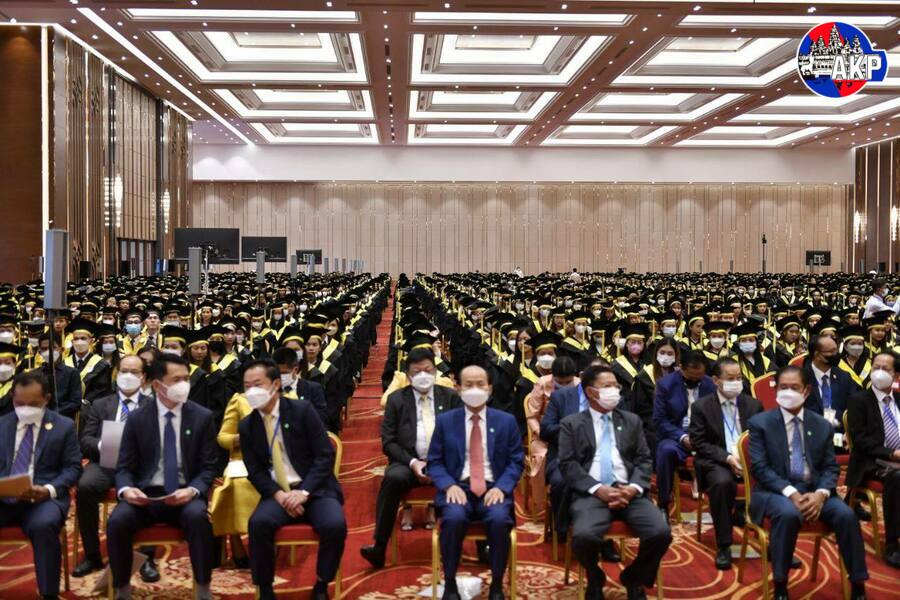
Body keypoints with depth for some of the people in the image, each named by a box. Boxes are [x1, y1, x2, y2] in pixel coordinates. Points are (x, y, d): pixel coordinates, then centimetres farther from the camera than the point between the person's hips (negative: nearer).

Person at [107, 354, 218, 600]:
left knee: (198, 517, -34)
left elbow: (208, 467, 2)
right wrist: (126, 489, -19)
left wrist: (192, 490, -20)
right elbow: (124, 468, 5)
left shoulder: (202, 417, 2)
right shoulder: (136, 419, 4)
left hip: (185, 495, -1)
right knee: (117, 521, -29)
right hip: (145, 495, 1)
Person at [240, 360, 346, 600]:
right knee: (259, 523, -30)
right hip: (278, 493, 2)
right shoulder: (247, 426, 6)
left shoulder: (303, 410, -4)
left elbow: (325, 456, -7)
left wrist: (304, 492, -18)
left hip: (314, 490, -2)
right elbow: (254, 472, 5)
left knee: (335, 525, -30)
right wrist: (278, 494, -14)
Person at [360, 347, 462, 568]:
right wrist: (413, 462, -11)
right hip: (409, 463, 0)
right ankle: (379, 547, -29)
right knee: (393, 478, -35)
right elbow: (388, 441, 5)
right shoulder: (396, 399, 11)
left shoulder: (451, 397, 13)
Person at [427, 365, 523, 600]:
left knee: (500, 520, -32)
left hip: (493, 489, 0)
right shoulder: (445, 421, 8)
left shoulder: (506, 421, 9)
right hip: (458, 488, 0)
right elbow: (434, 462, 6)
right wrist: (450, 485, -13)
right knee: (454, 518, -33)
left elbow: (516, 461, 6)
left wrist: (501, 487, -11)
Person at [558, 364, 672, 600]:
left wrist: (634, 488, -9)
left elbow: (644, 460, 12)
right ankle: (595, 581, 3)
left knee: (661, 533, -24)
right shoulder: (571, 424, 9)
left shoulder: (632, 420, 19)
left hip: (629, 492, 3)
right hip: (591, 493, -3)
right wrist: (598, 489, -14)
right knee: (584, 536, -33)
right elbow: (568, 465, 0)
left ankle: (634, 579, 9)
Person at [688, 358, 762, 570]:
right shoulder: (701, 406, 1)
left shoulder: (753, 405, 10)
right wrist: (727, 457, -18)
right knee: (722, 481, -37)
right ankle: (723, 546, -24)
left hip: (749, 460, 3)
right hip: (716, 462, -3)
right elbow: (699, 443, -4)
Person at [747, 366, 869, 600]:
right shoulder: (760, 423, 0)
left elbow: (831, 468, 7)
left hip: (814, 491, 3)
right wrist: (791, 493, -21)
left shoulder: (823, 426, 11)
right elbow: (759, 467, -8)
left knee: (846, 514, -25)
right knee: (789, 514, -36)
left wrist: (820, 494, -15)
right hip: (775, 491, -3)